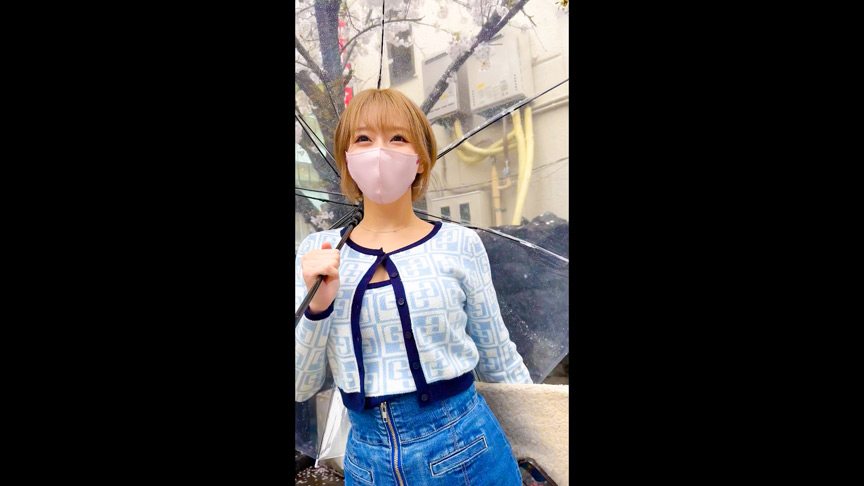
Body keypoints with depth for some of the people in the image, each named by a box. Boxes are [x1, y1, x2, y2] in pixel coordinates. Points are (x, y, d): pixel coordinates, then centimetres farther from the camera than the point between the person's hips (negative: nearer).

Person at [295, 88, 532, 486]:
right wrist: (317, 307, -19)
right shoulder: (319, 254, -5)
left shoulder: (459, 245, -9)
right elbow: (300, 387, -3)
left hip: (464, 452, -1)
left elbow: (499, 362, 1)